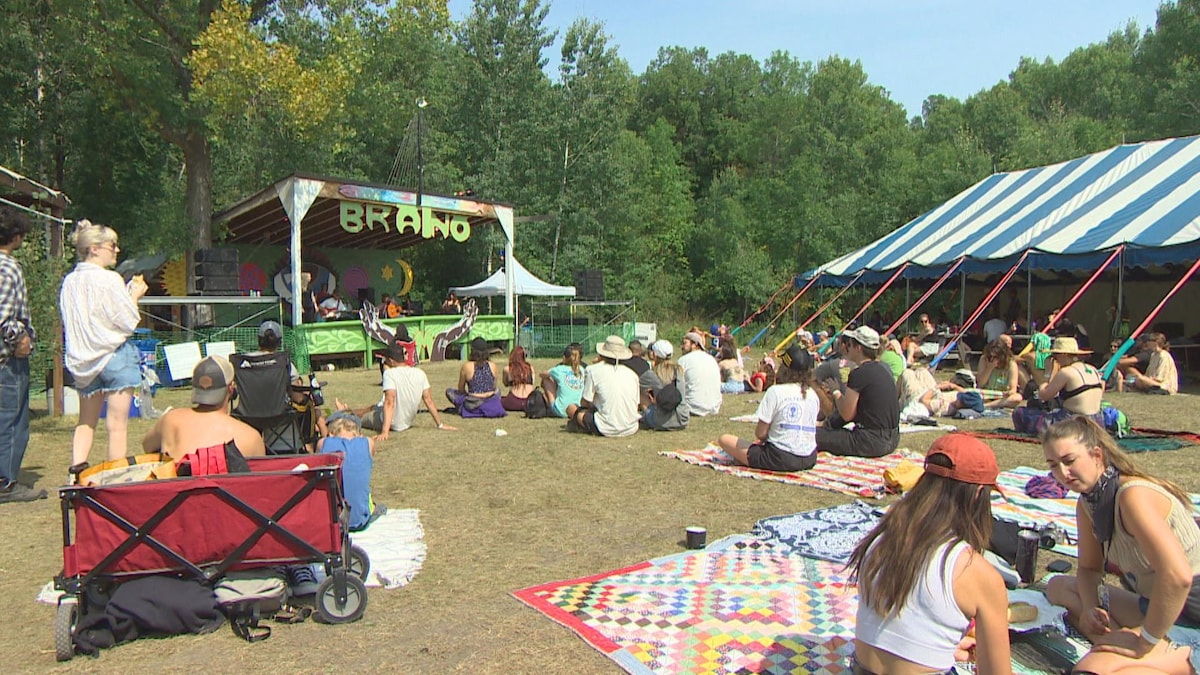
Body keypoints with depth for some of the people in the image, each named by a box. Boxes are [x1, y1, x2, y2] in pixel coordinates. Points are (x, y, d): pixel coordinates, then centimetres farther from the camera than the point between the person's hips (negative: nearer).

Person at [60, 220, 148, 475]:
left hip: (83, 360, 7)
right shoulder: (109, 279, -14)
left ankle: (77, 473, 12)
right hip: (114, 356, -7)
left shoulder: (70, 281, 7)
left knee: (86, 422, 17)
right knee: (118, 425, 0)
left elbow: (68, 324, 17)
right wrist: (134, 295, 3)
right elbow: (128, 322, -14)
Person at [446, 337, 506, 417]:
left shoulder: (466, 367, -12)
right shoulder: (494, 366, -4)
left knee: (449, 391, 19)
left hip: (473, 407, -2)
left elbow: (461, 390, 1)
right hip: (493, 406, 2)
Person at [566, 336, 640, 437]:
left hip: (608, 430, -4)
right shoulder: (632, 373, 8)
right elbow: (636, 405, 13)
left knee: (571, 408, 15)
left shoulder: (593, 370, -2)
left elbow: (584, 403, 1)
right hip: (632, 429, 4)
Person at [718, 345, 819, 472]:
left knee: (725, 439, 4)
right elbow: (811, 431, 15)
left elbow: (760, 433, -10)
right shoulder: (813, 395, 6)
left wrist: (761, 439, 15)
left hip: (781, 459, -6)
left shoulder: (775, 391, -11)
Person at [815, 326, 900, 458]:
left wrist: (836, 392, 4)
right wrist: (837, 394, 20)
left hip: (873, 443, -10)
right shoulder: (884, 369, 9)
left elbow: (846, 415, -13)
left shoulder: (859, 373, -18)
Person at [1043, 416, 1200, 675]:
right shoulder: (1087, 504, 2)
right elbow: (1089, 568, 12)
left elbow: (1177, 575, -38)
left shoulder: (1133, 495, -25)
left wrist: (1144, 644, -29)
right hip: (1155, 606, 10)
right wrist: (1089, 608, -10)